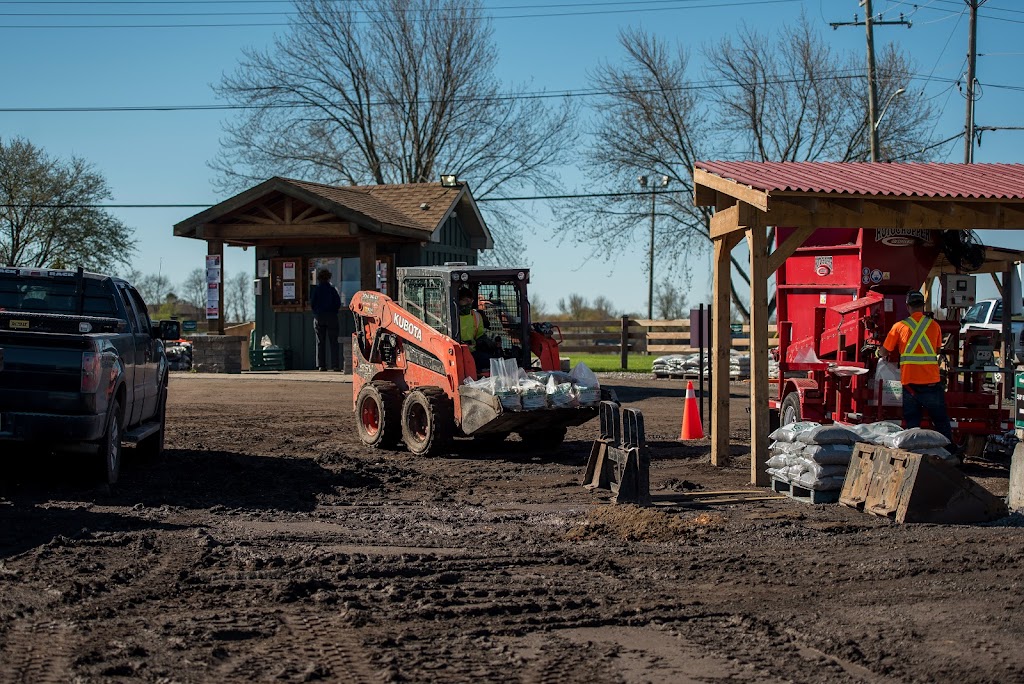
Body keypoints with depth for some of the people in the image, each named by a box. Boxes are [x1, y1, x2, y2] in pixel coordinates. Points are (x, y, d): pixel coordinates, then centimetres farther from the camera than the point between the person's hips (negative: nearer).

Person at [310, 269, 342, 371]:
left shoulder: (316, 289, 0)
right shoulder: (332, 289, -3)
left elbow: (312, 303, -1)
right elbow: (338, 303, -3)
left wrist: (316, 312, 14)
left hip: (319, 317, 1)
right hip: (331, 317, -1)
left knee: (320, 343, 5)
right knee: (333, 342, 0)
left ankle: (321, 365, 0)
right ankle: (335, 365, -6)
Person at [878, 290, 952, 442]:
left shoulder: (900, 326, 2)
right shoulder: (934, 325, 6)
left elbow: (884, 352, 9)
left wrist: (880, 353, 32)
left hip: (909, 382, 0)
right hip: (931, 382, 0)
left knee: (912, 424, 6)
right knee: (941, 423, 7)